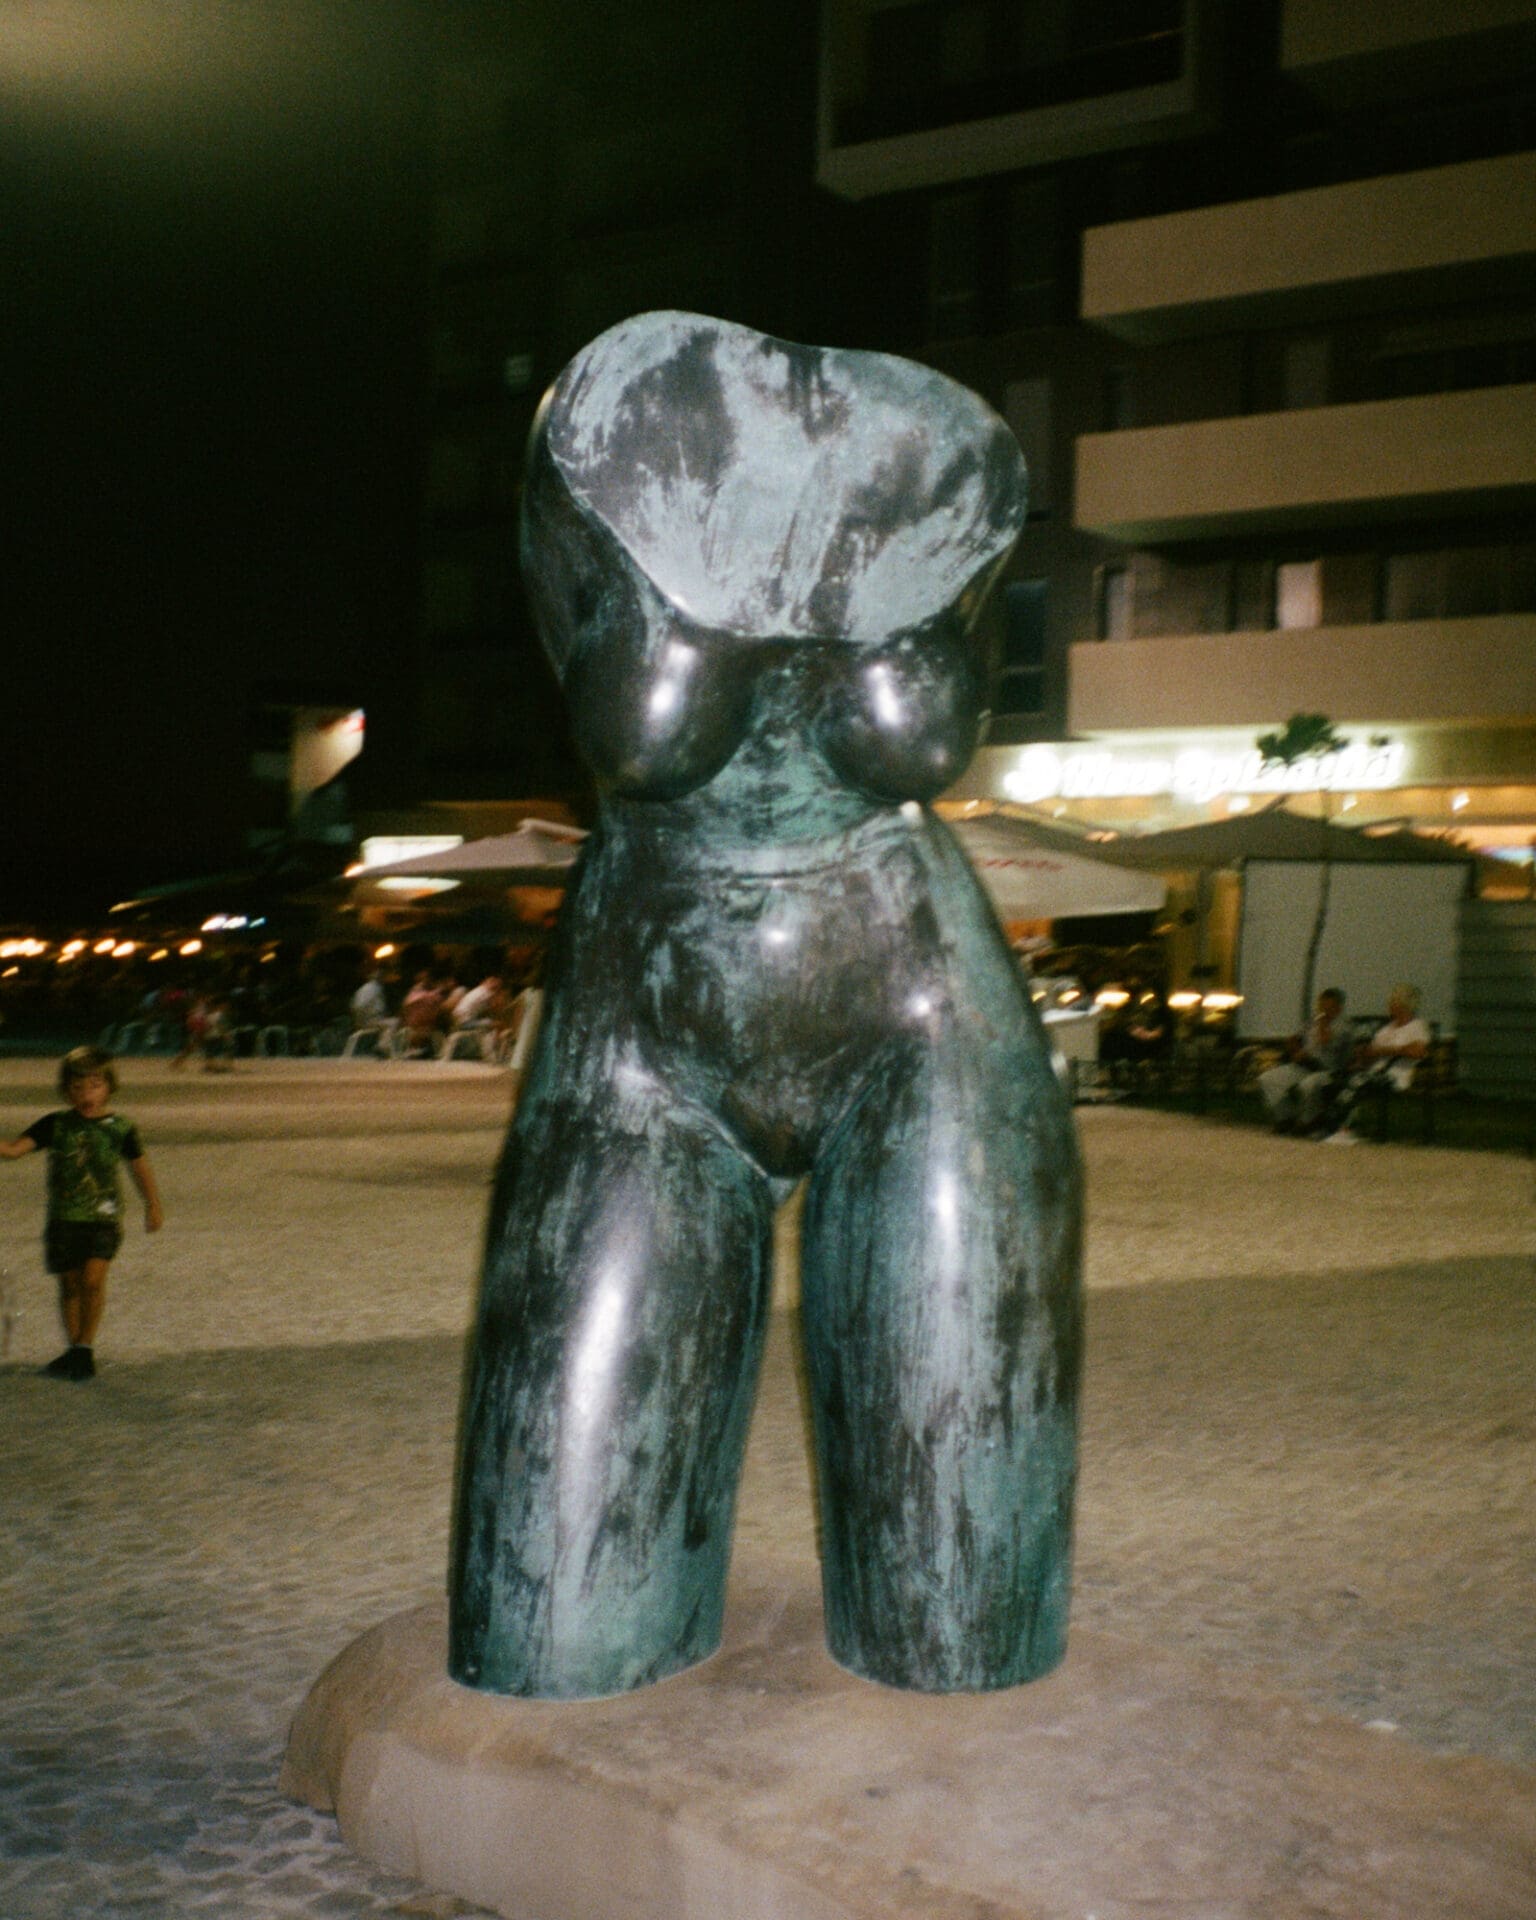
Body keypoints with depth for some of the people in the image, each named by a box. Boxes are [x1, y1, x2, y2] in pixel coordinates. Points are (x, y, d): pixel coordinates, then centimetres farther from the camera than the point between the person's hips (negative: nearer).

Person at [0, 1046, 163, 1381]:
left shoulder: (120, 1128, 0)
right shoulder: (55, 1125, 1)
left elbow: (140, 1166, 12)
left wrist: (153, 1207, 17)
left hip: (104, 1217, -2)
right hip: (63, 1218, 2)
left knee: (93, 1278, -17)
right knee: (69, 1285, 7)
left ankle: (85, 1347, -4)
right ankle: (75, 1349, 21)